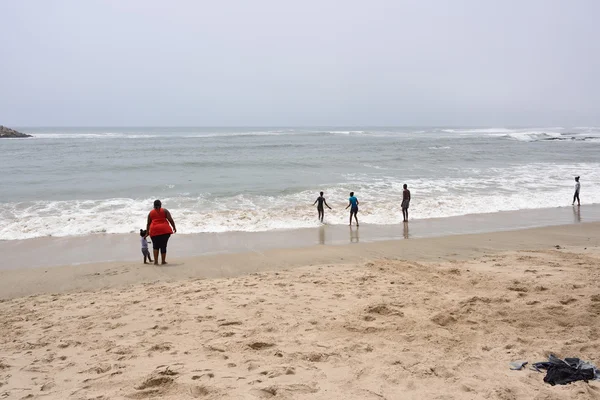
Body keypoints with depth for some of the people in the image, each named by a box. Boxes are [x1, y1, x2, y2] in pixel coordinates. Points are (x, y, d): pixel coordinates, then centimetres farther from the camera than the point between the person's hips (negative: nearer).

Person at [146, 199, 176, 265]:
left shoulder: (151, 213, 14)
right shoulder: (165, 210, 8)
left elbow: (148, 223, 15)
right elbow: (170, 219, -2)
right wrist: (174, 227, 3)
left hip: (154, 231, 1)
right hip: (164, 230, -1)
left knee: (155, 246, 8)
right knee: (163, 246, 5)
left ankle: (156, 261, -5)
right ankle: (163, 261, 8)